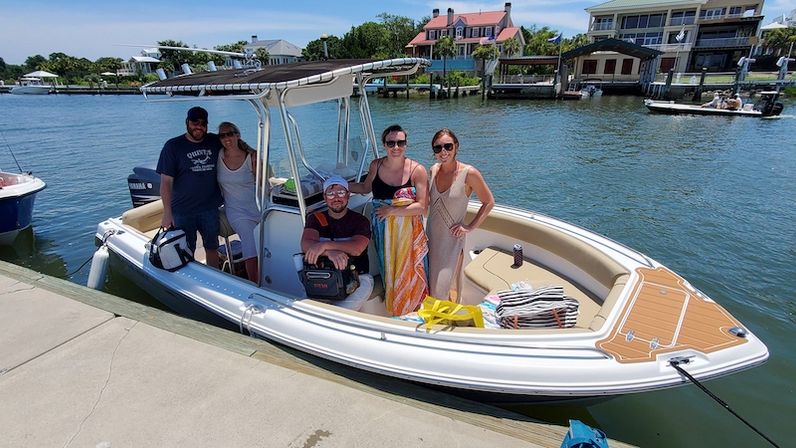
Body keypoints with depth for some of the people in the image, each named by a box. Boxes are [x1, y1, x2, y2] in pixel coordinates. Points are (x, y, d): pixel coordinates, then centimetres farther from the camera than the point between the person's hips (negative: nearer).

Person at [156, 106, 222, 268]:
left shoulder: (215, 142, 3)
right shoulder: (173, 146, -6)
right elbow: (166, 182, -10)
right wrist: (167, 213, -16)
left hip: (210, 208, 3)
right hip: (183, 211, -2)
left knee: (212, 248, 13)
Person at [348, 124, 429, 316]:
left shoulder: (417, 170, -15)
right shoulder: (376, 165, -5)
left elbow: (422, 207, -18)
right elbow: (365, 187, 14)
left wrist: (392, 210, -21)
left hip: (408, 229, -3)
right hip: (382, 229, 3)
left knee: (409, 269, 12)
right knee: (388, 268, 17)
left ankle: (414, 306, 38)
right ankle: (392, 305, 41)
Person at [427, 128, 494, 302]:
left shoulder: (469, 173, -15)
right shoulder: (433, 170, 1)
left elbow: (489, 202, -5)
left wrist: (470, 227, -9)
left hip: (452, 238, -5)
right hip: (432, 235, 5)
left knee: (445, 286, 0)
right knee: (432, 282, 15)